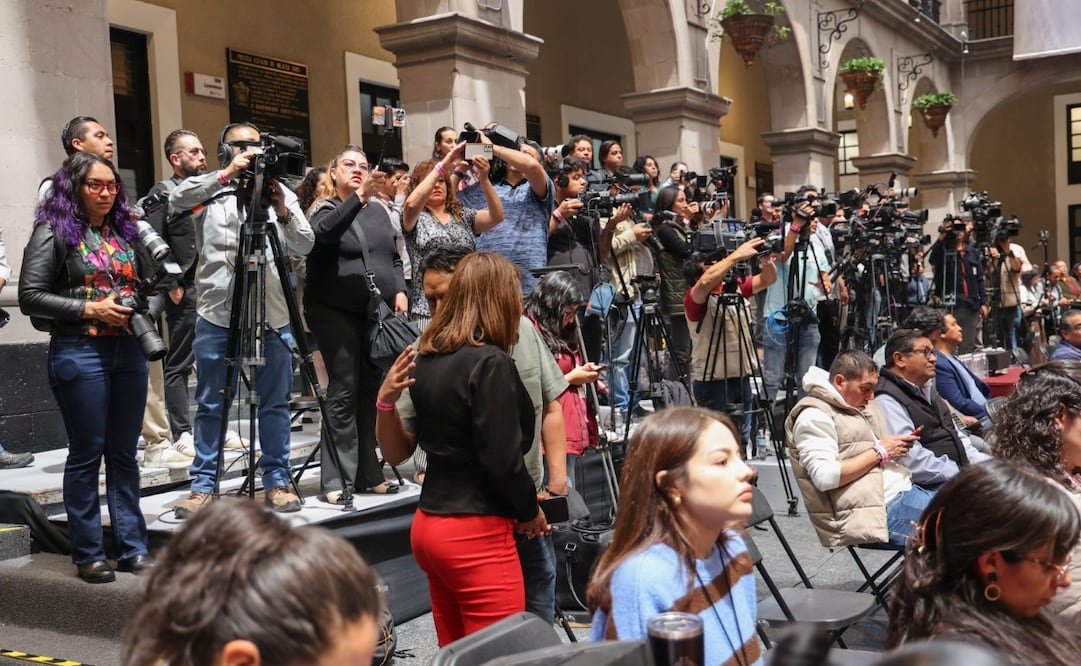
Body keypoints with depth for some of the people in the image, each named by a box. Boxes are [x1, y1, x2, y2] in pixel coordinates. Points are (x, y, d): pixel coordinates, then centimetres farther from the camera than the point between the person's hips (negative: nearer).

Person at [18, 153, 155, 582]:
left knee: (124, 453, 10)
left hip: (129, 350, 5)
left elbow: (154, 286, 17)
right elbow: (30, 296, -8)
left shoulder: (126, 231, 13)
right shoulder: (54, 232, -2)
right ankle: (88, 555, 12)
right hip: (79, 353, -5)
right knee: (86, 455, 2)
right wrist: (89, 309, -15)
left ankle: (132, 547, 17)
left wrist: (145, 311, -4)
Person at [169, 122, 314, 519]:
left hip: (271, 315, 2)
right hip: (216, 313, -1)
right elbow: (177, 199, -15)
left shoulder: (279, 192, 12)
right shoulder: (209, 191, 7)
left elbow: (305, 246, 2)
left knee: (275, 403, 5)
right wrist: (226, 174, -21)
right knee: (210, 405, 5)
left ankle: (277, 481, 15)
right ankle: (203, 485, 14)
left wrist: (283, 212, -14)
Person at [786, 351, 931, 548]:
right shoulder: (814, 416, -8)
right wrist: (880, 452, -12)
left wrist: (897, 450, 4)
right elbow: (824, 477, -20)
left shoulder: (860, 405, 21)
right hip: (882, 510, -10)